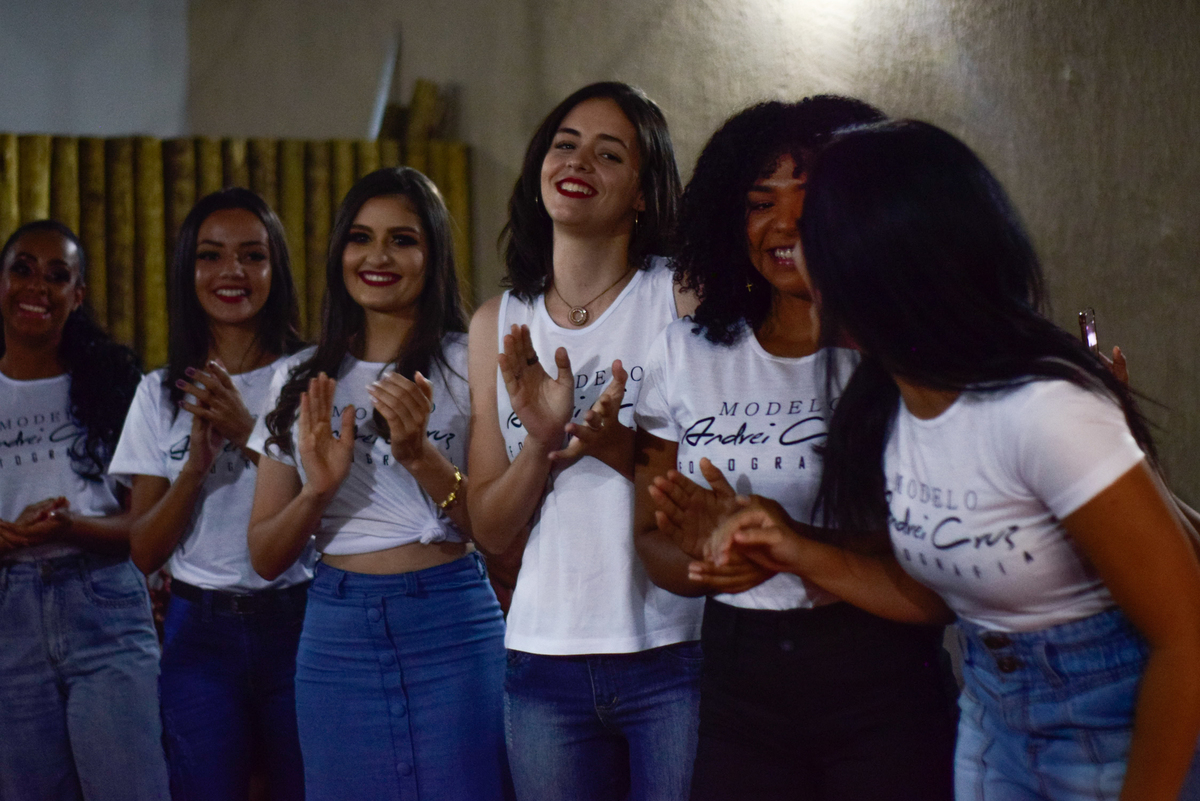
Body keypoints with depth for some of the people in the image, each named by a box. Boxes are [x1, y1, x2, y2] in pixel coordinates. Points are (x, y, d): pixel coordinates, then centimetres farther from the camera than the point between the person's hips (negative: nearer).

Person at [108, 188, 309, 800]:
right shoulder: (161, 393, 7)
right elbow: (145, 553, 3)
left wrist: (250, 434, -16)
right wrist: (196, 466, -13)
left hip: (296, 621, -2)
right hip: (200, 632, 2)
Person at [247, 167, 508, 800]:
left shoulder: (469, 363, -1)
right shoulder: (301, 382, 10)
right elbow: (265, 557, 8)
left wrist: (420, 454, -20)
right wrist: (317, 489, -11)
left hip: (451, 626, -3)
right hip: (336, 634, 3)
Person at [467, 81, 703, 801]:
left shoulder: (687, 301, -4)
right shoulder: (499, 323, 8)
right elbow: (492, 530, 6)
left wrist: (621, 449, -21)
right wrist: (542, 443, -13)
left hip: (673, 659, -3)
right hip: (546, 655, 3)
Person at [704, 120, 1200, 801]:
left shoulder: (1043, 411, -28)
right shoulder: (888, 402, -3)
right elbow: (944, 593, 6)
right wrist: (808, 557, -6)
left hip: (1121, 739, -7)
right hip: (994, 716, 7)